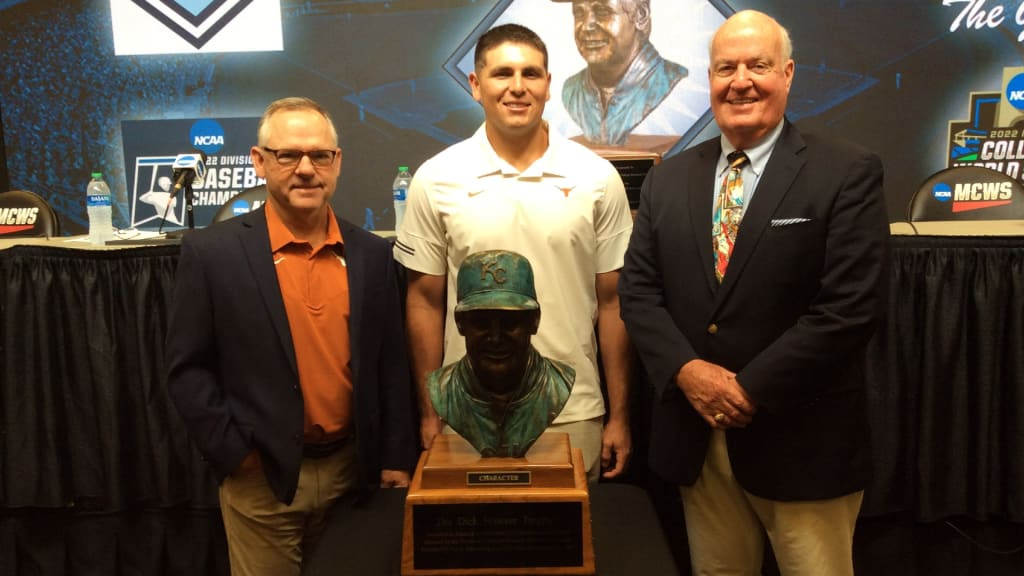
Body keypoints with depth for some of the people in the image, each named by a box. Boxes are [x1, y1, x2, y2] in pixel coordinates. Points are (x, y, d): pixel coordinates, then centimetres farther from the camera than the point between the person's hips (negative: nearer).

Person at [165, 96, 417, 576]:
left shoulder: (372, 254, 1)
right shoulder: (212, 253, -8)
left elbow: (391, 365, 4)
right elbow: (187, 369, -4)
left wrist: (397, 460, 3)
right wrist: (233, 453, -9)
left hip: (353, 470, 3)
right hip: (261, 478, -2)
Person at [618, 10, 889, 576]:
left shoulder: (848, 173, -7)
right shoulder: (667, 178, 6)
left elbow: (850, 306, -14)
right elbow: (637, 289, 3)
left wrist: (752, 389, -16)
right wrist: (687, 371, -12)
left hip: (801, 439, -3)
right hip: (695, 435, 4)